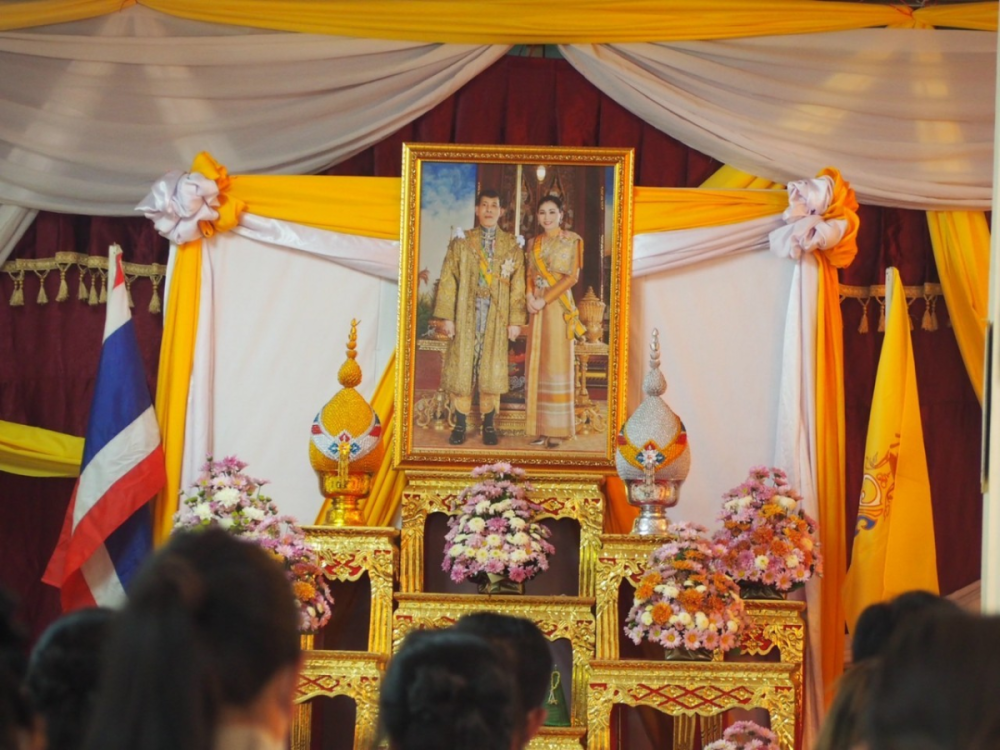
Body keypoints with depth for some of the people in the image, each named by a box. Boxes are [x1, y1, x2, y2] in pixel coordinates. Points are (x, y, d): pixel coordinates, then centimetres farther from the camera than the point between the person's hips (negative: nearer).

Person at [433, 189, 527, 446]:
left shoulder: (512, 246, 7)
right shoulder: (461, 242, 6)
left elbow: (517, 286, 4)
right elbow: (448, 281, 2)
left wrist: (516, 320, -3)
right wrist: (446, 317, -5)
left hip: (497, 317, 0)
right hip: (466, 316, 0)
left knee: (492, 369, 2)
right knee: (462, 367, -1)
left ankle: (489, 425, 10)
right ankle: (460, 425, 7)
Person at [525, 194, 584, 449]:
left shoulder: (571, 240, -2)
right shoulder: (534, 243, 14)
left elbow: (572, 276, -8)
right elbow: (530, 274, 14)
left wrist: (545, 299, -15)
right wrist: (530, 296, -7)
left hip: (558, 306, -5)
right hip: (537, 307, 5)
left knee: (556, 361, -5)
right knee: (537, 362, 3)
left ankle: (557, 429, -2)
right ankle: (540, 427, 7)